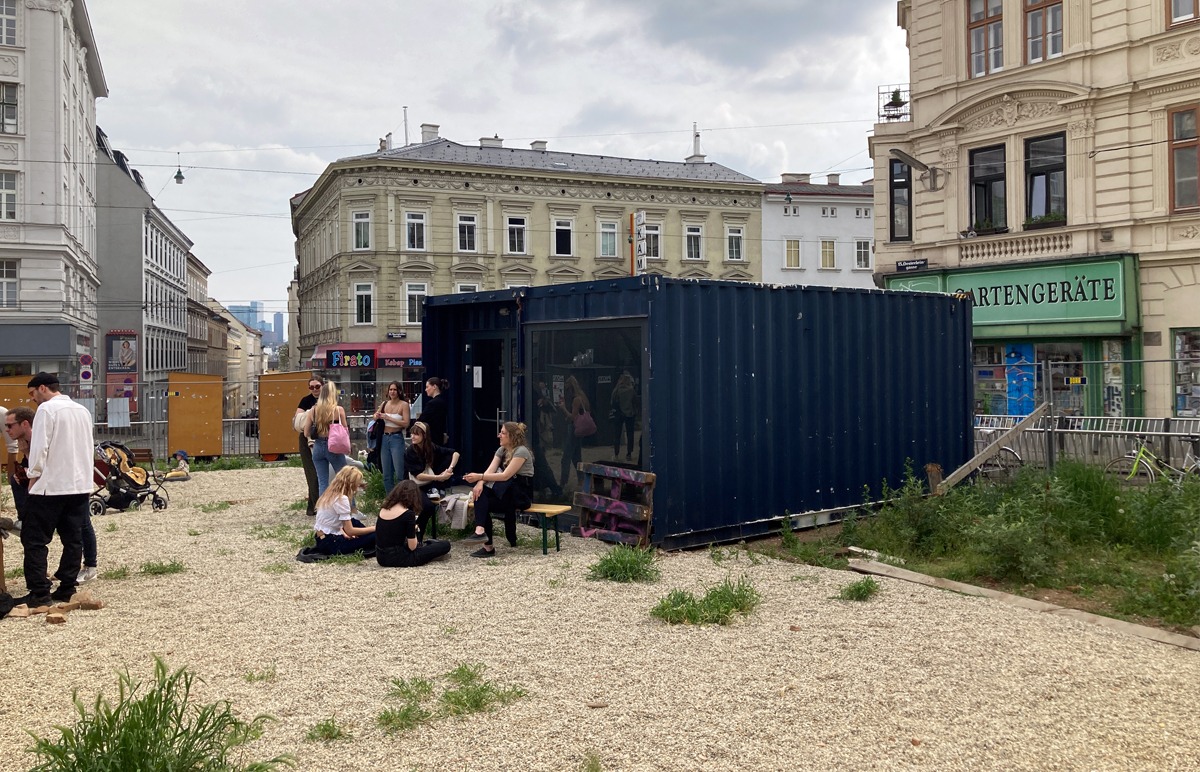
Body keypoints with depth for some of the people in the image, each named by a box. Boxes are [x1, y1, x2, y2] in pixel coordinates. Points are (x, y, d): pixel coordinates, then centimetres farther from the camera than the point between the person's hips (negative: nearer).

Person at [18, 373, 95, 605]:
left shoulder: (47, 409, -9)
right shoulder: (82, 410, 13)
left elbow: (39, 448, -13)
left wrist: (33, 477, -4)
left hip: (51, 486, -7)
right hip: (80, 485, 7)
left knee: (34, 540, 0)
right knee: (73, 540, 8)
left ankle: (39, 592, -3)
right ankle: (67, 588, 11)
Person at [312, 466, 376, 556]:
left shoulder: (330, 494, 9)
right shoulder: (342, 499, -17)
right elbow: (350, 531, -16)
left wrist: (344, 532, 1)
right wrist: (374, 528, -7)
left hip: (322, 539, 9)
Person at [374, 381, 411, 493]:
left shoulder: (404, 405, -6)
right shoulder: (385, 403, 8)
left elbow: (406, 423, -15)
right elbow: (375, 417, 22)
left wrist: (389, 418, -17)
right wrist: (377, 416, -1)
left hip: (397, 438, -6)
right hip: (384, 438, 6)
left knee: (399, 473, -8)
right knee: (386, 474, 11)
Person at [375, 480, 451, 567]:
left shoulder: (383, 509, 5)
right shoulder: (408, 514, -16)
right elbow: (412, 547, -12)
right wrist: (415, 530, 5)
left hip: (381, 558, 8)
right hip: (398, 559, -8)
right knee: (445, 545, 2)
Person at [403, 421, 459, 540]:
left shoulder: (432, 447, -4)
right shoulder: (410, 452, -16)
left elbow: (455, 453, 0)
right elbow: (418, 476, -22)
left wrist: (450, 468, -17)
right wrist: (439, 477, -28)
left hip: (430, 485, 5)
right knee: (429, 506, -36)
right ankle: (417, 531, -10)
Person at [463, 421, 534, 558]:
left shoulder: (521, 452, -14)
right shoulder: (501, 450, 11)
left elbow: (505, 475, -23)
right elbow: (489, 471, -3)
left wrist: (479, 477, -26)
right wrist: (480, 483, -24)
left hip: (522, 493, -7)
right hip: (507, 490, 7)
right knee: (480, 492, -20)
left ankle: (481, 531, -35)